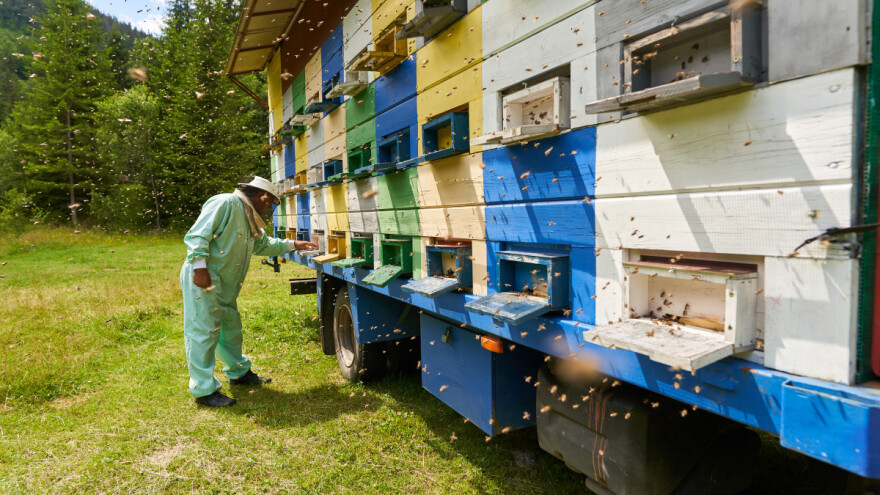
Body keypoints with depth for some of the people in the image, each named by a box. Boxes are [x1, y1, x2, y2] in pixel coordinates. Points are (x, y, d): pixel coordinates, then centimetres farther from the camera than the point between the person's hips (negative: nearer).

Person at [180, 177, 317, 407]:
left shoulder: (250, 220, 20)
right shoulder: (225, 203, -12)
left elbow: (265, 244, 33)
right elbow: (198, 235, -19)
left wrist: (293, 244, 31)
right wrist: (200, 267, -25)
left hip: (225, 285, 10)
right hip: (202, 279, -10)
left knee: (231, 327, 19)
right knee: (203, 331, -5)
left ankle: (239, 372, 35)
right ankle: (204, 390, 2)